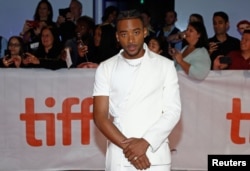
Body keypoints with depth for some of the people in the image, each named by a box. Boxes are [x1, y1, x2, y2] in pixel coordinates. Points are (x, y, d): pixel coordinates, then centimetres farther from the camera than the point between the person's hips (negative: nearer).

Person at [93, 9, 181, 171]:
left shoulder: (165, 65, 2)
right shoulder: (106, 68, 3)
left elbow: (173, 111, -3)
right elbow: (100, 116, -1)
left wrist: (146, 142, -14)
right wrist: (126, 145, -12)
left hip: (156, 155, 0)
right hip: (119, 157, 1)